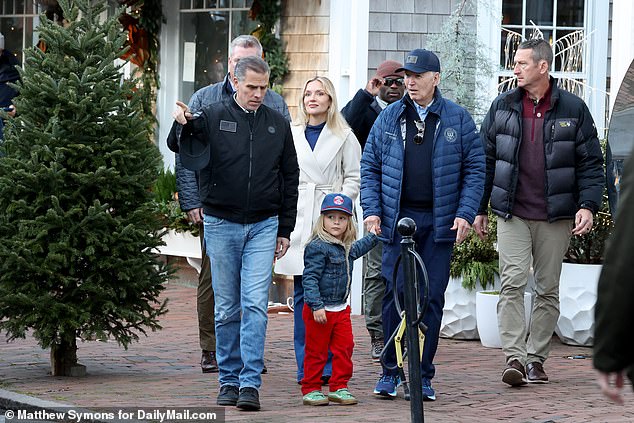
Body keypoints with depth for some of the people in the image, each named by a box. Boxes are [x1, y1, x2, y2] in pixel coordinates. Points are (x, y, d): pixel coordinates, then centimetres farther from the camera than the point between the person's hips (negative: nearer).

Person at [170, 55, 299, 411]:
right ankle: (229, 381, 16)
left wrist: (285, 230, 11)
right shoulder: (213, 117, 0)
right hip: (222, 224, 0)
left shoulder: (278, 124, 8)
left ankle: (251, 383, -10)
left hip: (263, 225, 1)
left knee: (255, 305, -9)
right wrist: (183, 126, -33)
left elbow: (290, 178, 14)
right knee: (227, 308, 6)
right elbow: (188, 154, -12)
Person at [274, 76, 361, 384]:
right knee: (302, 292, 1)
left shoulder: (344, 137, 6)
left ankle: (328, 367, -2)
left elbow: (354, 177, 5)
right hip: (298, 220, 3)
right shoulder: (290, 134, 14)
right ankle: (305, 367, 5)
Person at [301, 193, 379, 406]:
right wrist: (316, 306, -27)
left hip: (340, 309, 8)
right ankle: (310, 389, 10)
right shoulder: (318, 247, -17)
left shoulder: (344, 247, 11)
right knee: (317, 351, 1)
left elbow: (355, 251, 38)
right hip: (320, 310, -8)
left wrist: (373, 237, 40)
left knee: (345, 347, 5)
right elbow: (309, 278, -21)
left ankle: (339, 388, 13)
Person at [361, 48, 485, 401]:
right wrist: (372, 210, -1)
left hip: (439, 222, -1)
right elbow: (370, 166, 11)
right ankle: (390, 371, 8)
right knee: (395, 294, -3)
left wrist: (465, 213, -6)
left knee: (432, 298, 2)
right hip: (397, 218, 1)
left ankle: (423, 376, 10)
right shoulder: (389, 118, 7)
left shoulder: (458, 119, 4)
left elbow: (475, 168, 4)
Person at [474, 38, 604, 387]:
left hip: (555, 218, 0)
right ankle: (514, 358, -15)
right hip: (512, 215, 0)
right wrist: (479, 208, 11)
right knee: (512, 283, -12)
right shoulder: (503, 106, 6)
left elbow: (591, 162, 4)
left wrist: (587, 205, -9)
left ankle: (536, 358, 14)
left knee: (548, 289, 6)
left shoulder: (572, 109, 1)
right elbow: (485, 160, 12)